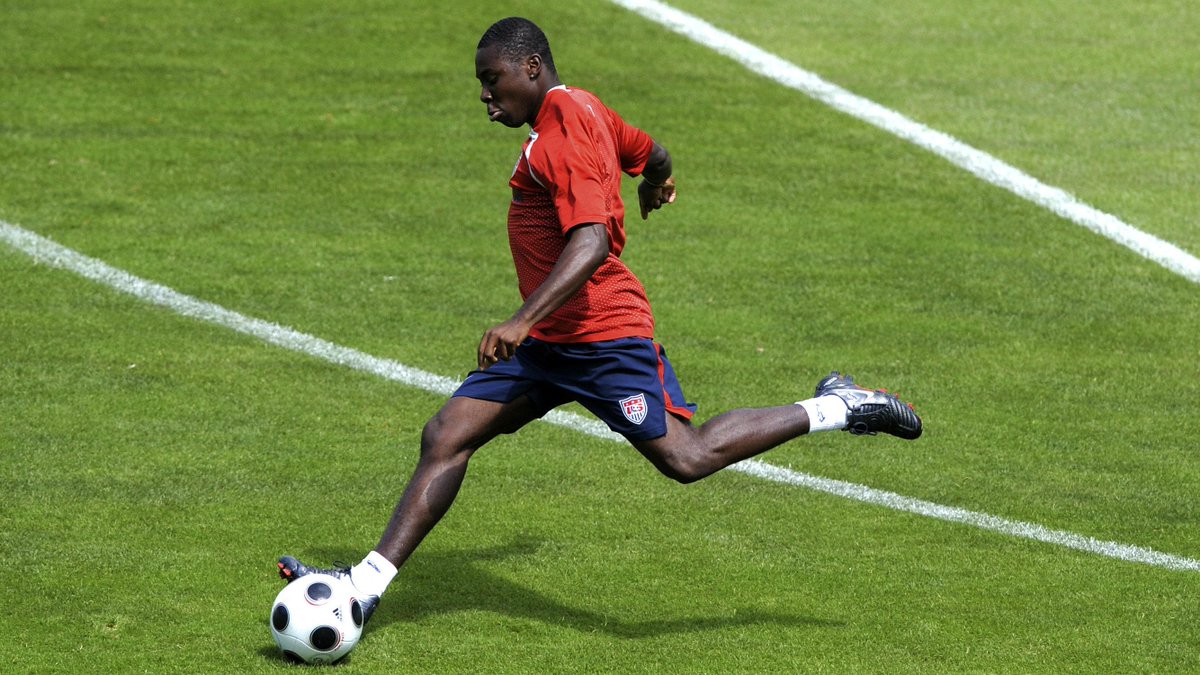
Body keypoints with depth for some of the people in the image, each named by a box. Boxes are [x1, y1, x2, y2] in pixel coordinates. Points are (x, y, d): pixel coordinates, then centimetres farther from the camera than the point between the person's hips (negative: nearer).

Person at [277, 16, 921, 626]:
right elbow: (652, 155, 29)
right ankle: (366, 584, -1)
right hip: (546, 340, 10)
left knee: (685, 457, -10)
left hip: (600, 332, -10)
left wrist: (522, 322, -38)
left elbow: (590, 246, -29)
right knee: (445, 438, 1)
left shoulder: (563, 134, -18)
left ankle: (838, 408, 6)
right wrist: (656, 184, 54)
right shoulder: (584, 110, 11)